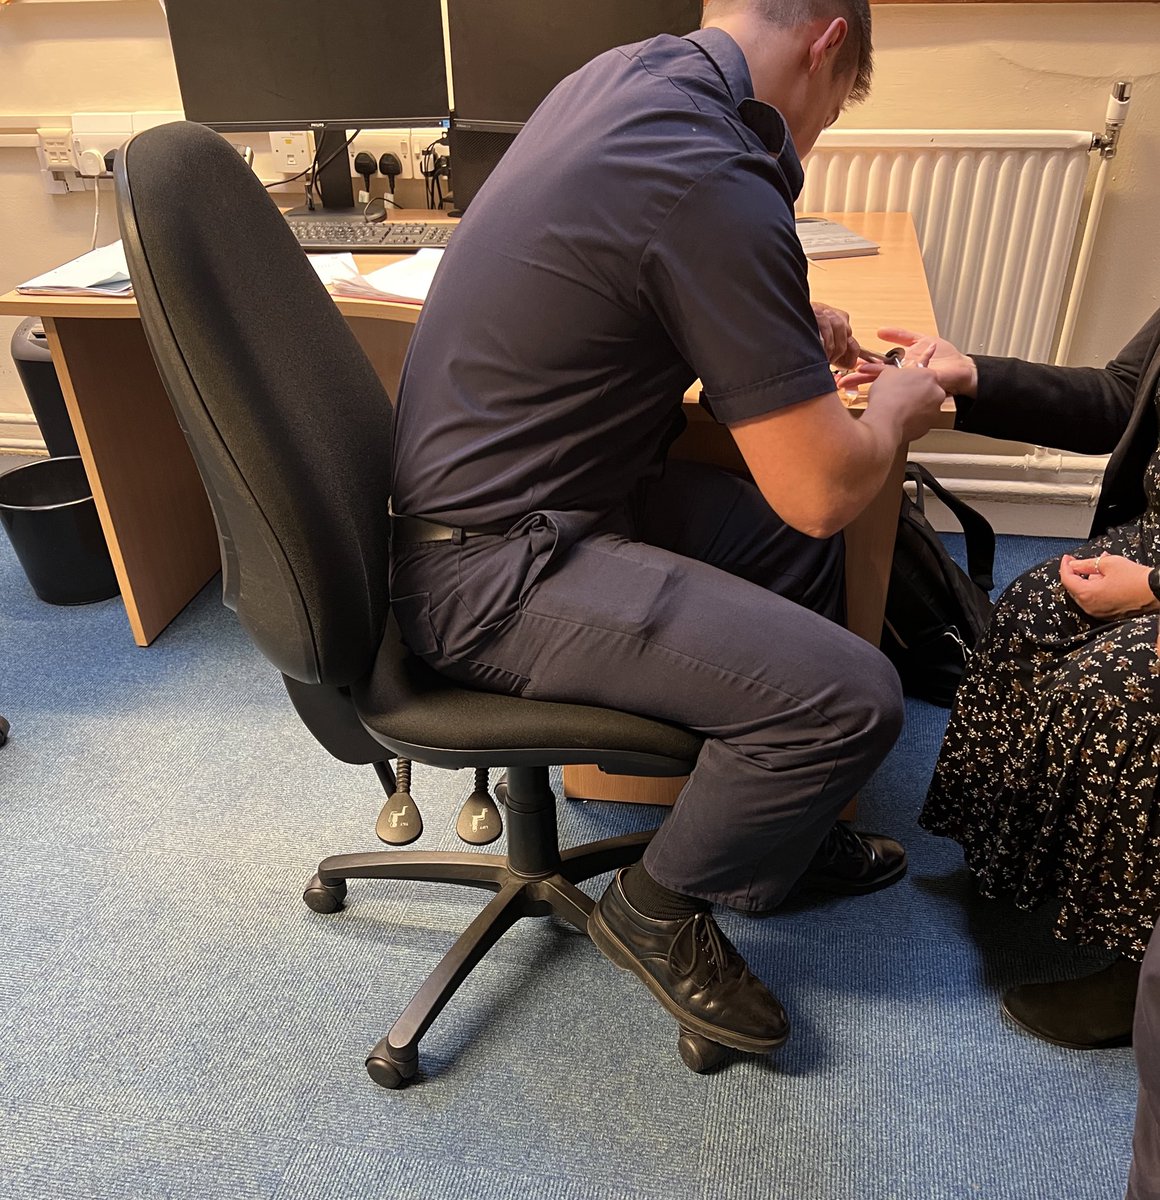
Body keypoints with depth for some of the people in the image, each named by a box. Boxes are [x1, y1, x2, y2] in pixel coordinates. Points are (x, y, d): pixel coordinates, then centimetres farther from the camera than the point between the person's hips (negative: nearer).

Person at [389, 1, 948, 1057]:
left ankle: (782, 824, 30)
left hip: (484, 494, 10)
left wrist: (790, 324, 22)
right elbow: (824, 487, -20)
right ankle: (662, 907, 12)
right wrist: (896, 410, 1)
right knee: (851, 695, -15)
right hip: (492, 569, -10)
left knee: (794, 536, 16)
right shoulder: (711, 184, -22)